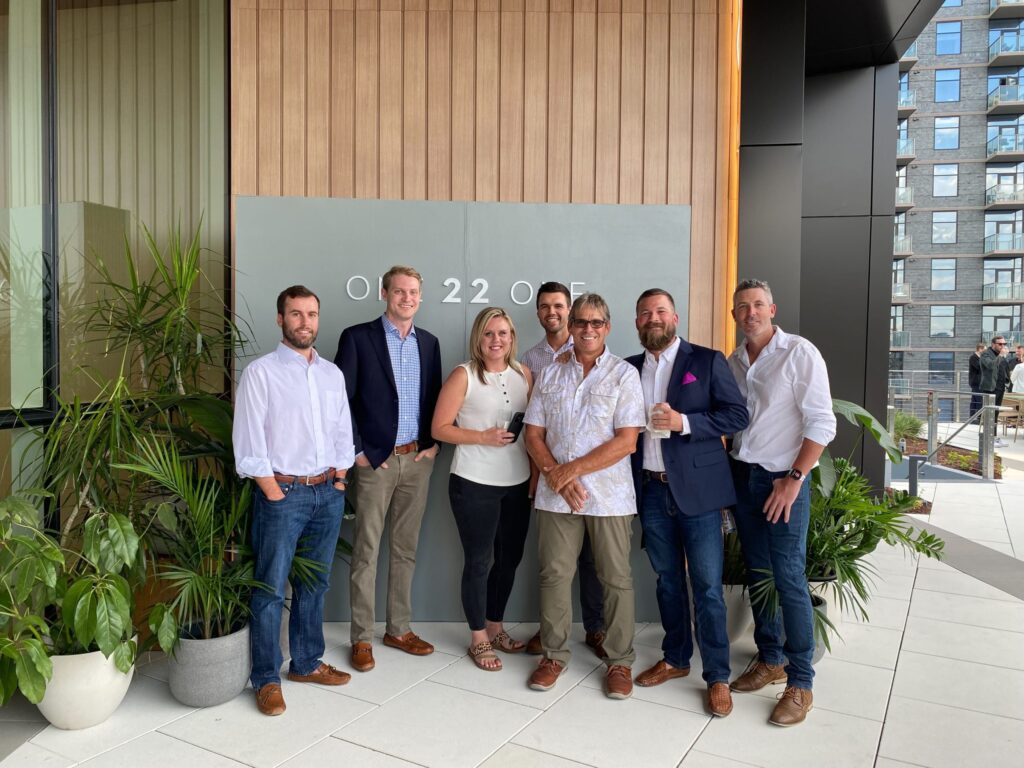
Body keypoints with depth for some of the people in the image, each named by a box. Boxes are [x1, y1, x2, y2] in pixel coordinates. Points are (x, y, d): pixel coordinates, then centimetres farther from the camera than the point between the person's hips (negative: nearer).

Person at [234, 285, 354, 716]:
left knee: (314, 584, 15)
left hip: (328, 492, 5)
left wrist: (338, 482, 5)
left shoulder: (332, 373, 10)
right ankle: (266, 678, 16)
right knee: (271, 589, 2)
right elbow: (249, 444, -10)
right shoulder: (260, 372, -6)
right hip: (282, 492, -5)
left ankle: (306, 663, 30)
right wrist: (276, 495, -11)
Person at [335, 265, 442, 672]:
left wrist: (433, 442, 4)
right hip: (375, 460, -4)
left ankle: (399, 629, 25)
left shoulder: (429, 342, 10)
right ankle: (362, 638, 14)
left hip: (418, 459, 5)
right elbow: (341, 398, -7)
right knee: (366, 551, 3)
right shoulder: (357, 337, -4)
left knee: (405, 549, 12)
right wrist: (356, 451, -9)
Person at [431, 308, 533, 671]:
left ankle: (495, 626, 34)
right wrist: (483, 438, -21)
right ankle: (478, 638, 22)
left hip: (517, 483, 5)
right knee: (479, 561, 6)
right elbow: (440, 428, -10)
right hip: (474, 484, -5)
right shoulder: (464, 375, -8)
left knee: (510, 559, 15)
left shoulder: (524, 374, 5)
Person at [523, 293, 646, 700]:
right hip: (556, 494, 3)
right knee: (554, 574, 8)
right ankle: (554, 654, 24)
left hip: (609, 494, -2)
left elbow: (627, 441, -9)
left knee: (616, 578, 5)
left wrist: (572, 470, -12)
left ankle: (620, 660, 21)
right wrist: (556, 475, -9)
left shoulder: (624, 374, -2)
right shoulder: (550, 375, 9)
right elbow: (533, 434, 7)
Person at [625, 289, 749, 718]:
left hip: (696, 490, -4)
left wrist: (684, 422, -18)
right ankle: (675, 659, 31)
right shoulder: (629, 369, 10)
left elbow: (738, 414, -7)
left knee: (707, 586, 1)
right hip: (651, 490, 4)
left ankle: (717, 677, 15)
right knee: (667, 581, 16)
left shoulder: (707, 361, -2)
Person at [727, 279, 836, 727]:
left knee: (788, 579, -4)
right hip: (741, 476, 6)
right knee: (757, 574, 13)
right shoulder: (733, 362, 9)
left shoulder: (800, 353, -9)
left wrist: (793, 480, -16)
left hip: (783, 479, -6)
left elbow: (822, 424, -13)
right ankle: (769, 661, 28)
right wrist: (728, 468, 4)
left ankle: (800, 683, 9)